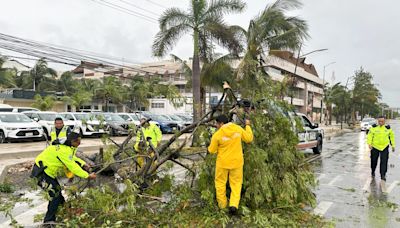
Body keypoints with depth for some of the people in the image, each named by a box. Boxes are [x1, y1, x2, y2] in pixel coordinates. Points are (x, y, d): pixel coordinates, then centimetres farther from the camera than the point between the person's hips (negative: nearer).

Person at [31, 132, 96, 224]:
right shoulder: (64, 150, -28)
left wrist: (83, 164, 1)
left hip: (48, 171, 10)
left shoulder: (66, 147, 3)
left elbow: (72, 158, 17)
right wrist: (88, 176, -27)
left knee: (57, 192, 17)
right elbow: (72, 167, -29)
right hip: (41, 171, -10)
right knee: (55, 194, -7)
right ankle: (49, 220, 1)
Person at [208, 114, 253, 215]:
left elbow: (212, 150, -5)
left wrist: (211, 145, 16)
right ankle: (234, 205, -1)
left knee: (220, 182, 16)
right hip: (236, 162, 2)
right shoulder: (238, 128, -7)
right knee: (236, 183, 12)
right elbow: (249, 139, 5)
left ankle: (222, 204, 26)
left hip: (223, 163, -2)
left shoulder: (217, 135, -14)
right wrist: (248, 126, 16)